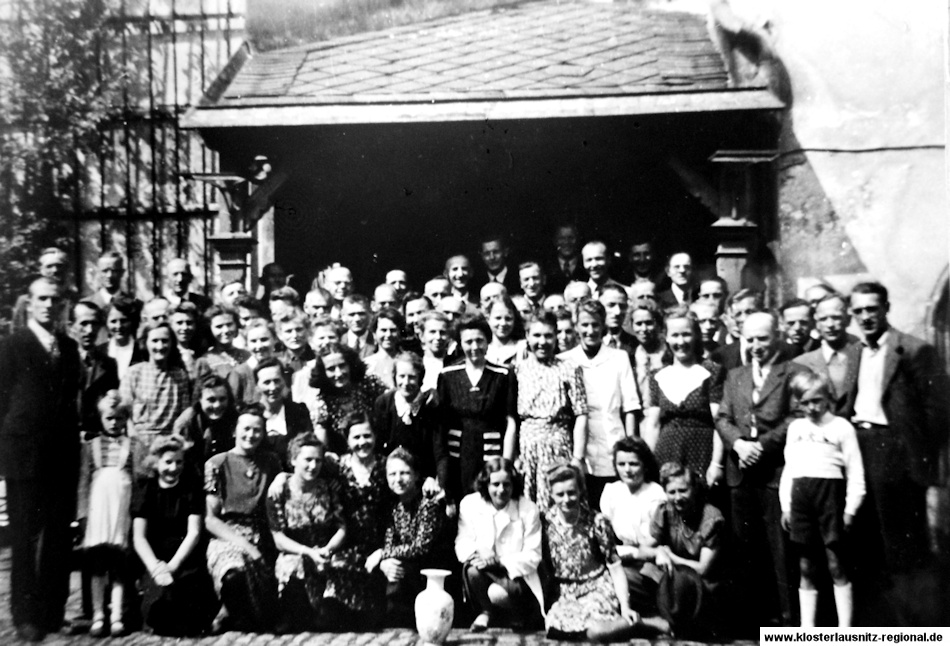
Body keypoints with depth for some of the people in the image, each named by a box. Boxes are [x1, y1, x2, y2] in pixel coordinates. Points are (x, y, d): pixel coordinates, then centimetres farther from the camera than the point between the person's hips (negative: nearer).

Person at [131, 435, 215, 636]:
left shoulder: (192, 487, 3)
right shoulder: (144, 490, 6)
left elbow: (194, 533, -4)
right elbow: (138, 537, -2)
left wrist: (172, 566, -17)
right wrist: (156, 567, -18)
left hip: (186, 558, -1)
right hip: (155, 558, 1)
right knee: (161, 589, -27)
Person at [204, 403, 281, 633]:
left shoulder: (271, 462, 12)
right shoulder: (217, 464, 4)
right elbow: (210, 519, 0)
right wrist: (241, 543, -12)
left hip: (262, 539, 4)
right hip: (226, 537, -4)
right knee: (236, 571, -34)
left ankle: (230, 617, 10)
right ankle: (234, 614, -4)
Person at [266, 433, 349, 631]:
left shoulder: (330, 486, 2)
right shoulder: (279, 489, -4)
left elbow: (341, 528, 2)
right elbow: (279, 539, -5)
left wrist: (327, 550, -17)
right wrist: (309, 552, -18)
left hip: (327, 557, 0)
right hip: (293, 556, 0)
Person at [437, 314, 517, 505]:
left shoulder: (504, 376, 0)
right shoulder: (447, 375, 5)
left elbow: (510, 423, -1)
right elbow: (439, 422, 5)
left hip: (491, 455, -1)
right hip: (457, 458, 2)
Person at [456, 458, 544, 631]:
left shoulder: (528, 509, -9)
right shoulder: (469, 504, -4)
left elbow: (532, 556, -10)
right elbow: (462, 542, -2)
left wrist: (499, 561, -24)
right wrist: (477, 554, -26)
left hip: (515, 576, -2)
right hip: (485, 568, 2)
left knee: (497, 593, -33)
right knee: (472, 569, -32)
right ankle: (486, 612, 0)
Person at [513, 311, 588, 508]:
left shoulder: (568, 370, 2)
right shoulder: (518, 370, 7)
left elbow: (581, 416, -1)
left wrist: (578, 458, -8)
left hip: (558, 448, -2)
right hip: (524, 447, 2)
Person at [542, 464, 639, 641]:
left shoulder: (596, 522, -7)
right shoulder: (545, 522, -2)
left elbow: (615, 567, -4)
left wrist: (625, 607, -13)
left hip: (598, 588, -2)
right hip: (564, 593, 3)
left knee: (595, 631, -33)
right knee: (554, 627, -30)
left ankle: (636, 622, -2)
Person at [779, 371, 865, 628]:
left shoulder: (841, 427, 3)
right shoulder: (795, 427, 15)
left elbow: (855, 472, 0)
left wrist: (850, 508, -6)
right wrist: (785, 505, 11)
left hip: (829, 491, -4)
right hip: (799, 494, 4)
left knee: (836, 564, -2)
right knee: (806, 567, 9)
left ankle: (845, 629, 6)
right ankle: (807, 628, 15)